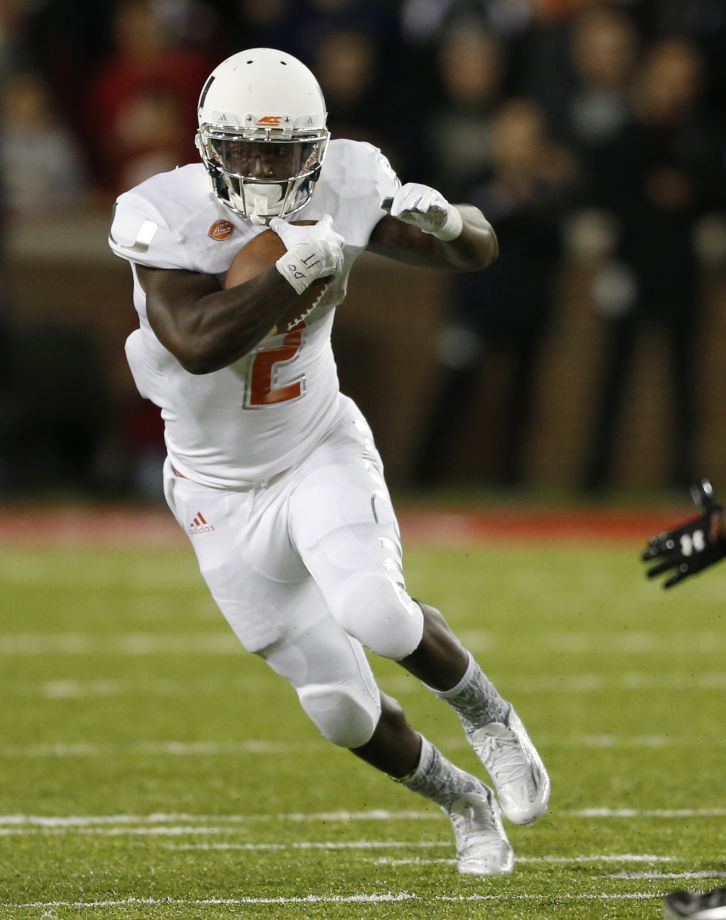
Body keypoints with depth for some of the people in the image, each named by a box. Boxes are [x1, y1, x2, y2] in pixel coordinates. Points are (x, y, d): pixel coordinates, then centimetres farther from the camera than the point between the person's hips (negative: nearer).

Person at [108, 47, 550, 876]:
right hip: (225, 492, 0)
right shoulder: (168, 217, -22)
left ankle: (487, 718, 0)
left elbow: (480, 251, -8)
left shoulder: (340, 191, -14)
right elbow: (198, 344, -37)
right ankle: (465, 803, 30)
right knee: (341, 708, 3)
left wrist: (445, 220, -30)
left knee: (374, 613, -30)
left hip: (322, 453, 0)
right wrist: (296, 270, -39)